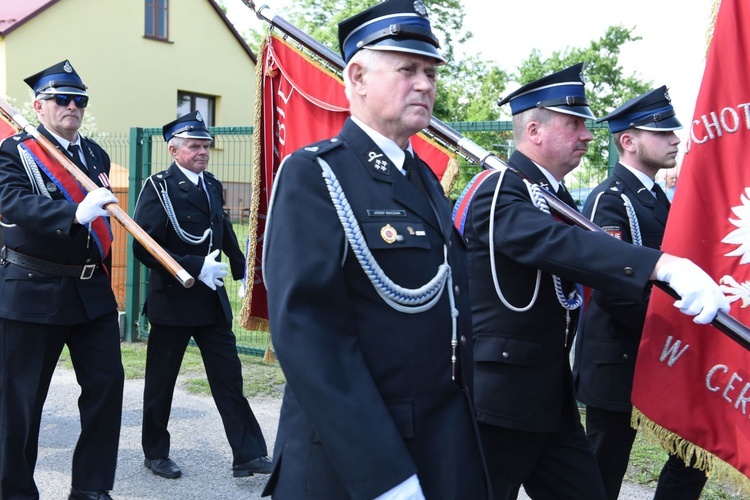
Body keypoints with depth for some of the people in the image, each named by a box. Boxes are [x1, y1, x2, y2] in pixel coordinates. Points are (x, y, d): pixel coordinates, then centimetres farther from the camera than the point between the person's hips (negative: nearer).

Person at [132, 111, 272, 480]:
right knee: (161, 380, 9)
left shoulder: (213, 186, 10)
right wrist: (195, 267, -23)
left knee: (229, 377, 3)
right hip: (172, 300, -5)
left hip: (212, 298, 6)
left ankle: (248, 455, 5)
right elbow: (143, 246, -19)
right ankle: (155, 453, 26)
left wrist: (240, 269, 22)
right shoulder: (158, 187, -10)